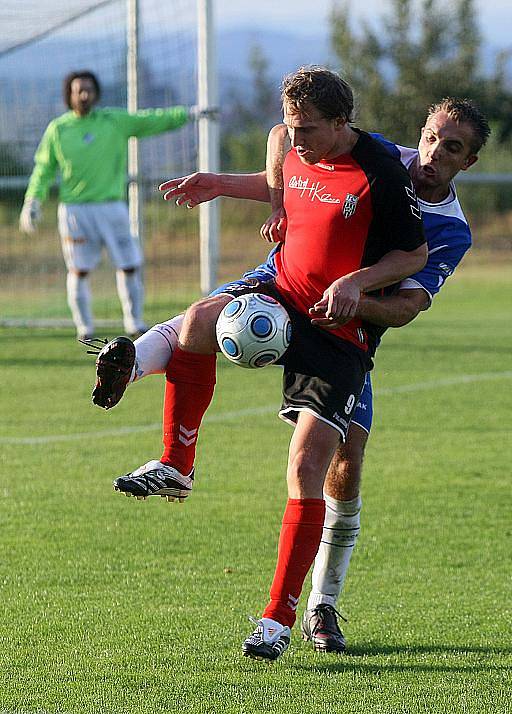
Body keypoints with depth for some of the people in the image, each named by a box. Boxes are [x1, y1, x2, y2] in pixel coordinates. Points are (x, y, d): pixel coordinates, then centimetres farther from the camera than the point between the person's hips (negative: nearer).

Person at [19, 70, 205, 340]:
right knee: (79, 270, -1)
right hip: (75, 210, -1)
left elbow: (153, 121, 2)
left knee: (129, 267, -1)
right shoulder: (57, 129, 3)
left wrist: (189, 113, -6)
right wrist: (32, 201, -3)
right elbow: (44, 169, 8)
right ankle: (84, 327, 11)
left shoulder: (115, 121, 3)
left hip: (111, 207, 1)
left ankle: (134, 323, 13)